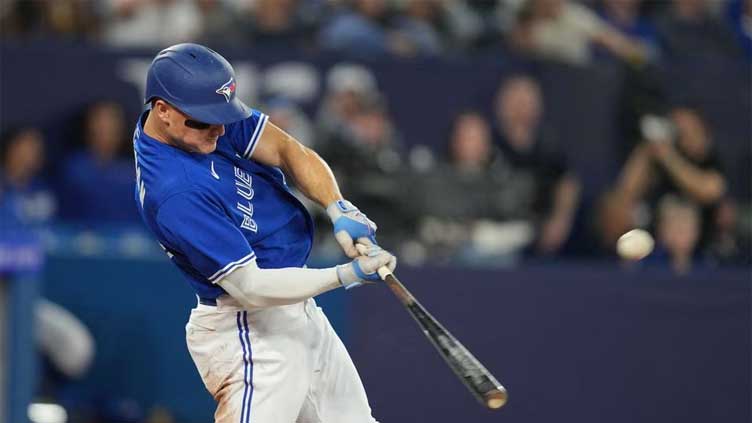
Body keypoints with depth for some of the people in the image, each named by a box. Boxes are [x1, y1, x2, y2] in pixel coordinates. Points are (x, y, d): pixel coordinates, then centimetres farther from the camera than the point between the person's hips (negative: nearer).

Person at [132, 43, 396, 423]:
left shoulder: (207, 113, -3)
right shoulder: (175, 194, -28)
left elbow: (286, 150, -4)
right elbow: (249, 287, -27)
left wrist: (339, 209, -22)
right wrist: (347, 275, -32)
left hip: (298, 313, 10)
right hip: (250, 331, -10)